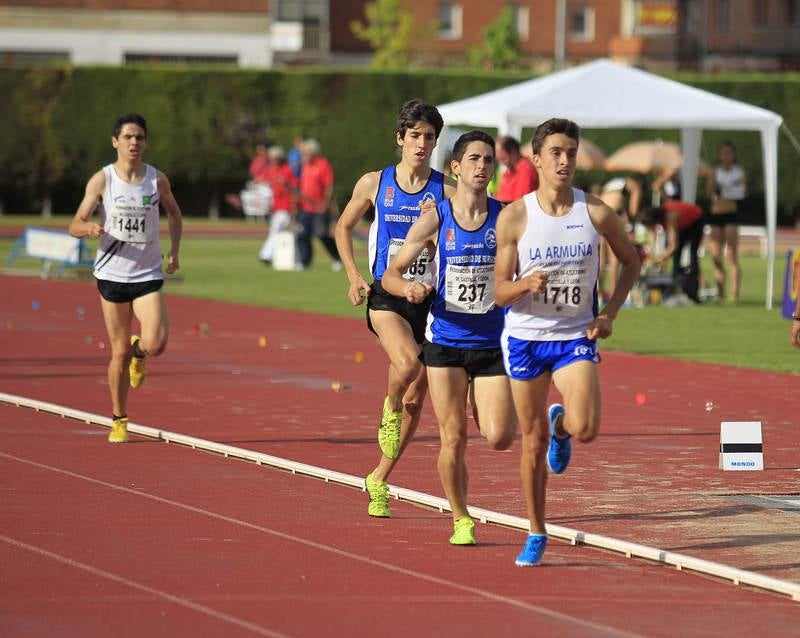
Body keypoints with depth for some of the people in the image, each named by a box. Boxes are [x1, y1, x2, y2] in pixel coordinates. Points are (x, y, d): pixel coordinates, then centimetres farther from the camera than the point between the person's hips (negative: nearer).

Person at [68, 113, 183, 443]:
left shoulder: (157, 180, -1)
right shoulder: (102, 180, -5)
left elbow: (174, 212, 19)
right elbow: (74, 226, -7)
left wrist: (174, 250, 11)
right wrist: (90, 228, -29)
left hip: (148, 276, 1)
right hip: (112, 274, -1)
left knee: (156, 344, -19)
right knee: (119, 353, 3)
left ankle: (138, 352, 20)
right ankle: (119, 421, 20)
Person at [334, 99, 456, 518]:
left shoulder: (446, 191, 0)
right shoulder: (374, 184, 2)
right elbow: (344, 227, 16)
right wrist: (354, 276, 6)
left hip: (428, 299, 2)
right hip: (385, 295, -2)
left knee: (415, 400, 6)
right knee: (407, 362, -32)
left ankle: (379, 482, 23)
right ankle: (389, 412, 0)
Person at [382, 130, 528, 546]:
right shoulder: (435, 220, -4)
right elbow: (390, 274, -1)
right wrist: (408, 288, -23)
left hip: (492, 342, 1)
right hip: (445, 341, 0)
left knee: (499, 438, -10)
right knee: (454, 439, 0)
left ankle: (488, 408, 25)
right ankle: (461, 520, 18)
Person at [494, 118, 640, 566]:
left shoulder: (597, 214, -7)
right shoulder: (514, 217, -9)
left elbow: (631, 261, 10)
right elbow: (500, 292, -6)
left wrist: (610, 314, 0)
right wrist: (526, 284, -28)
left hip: (576, 338, 0)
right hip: (525, 338, 0)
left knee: (586, 429, -21)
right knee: (533, 441, 6)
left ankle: (561, 424, 18)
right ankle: (537, 536, 22)